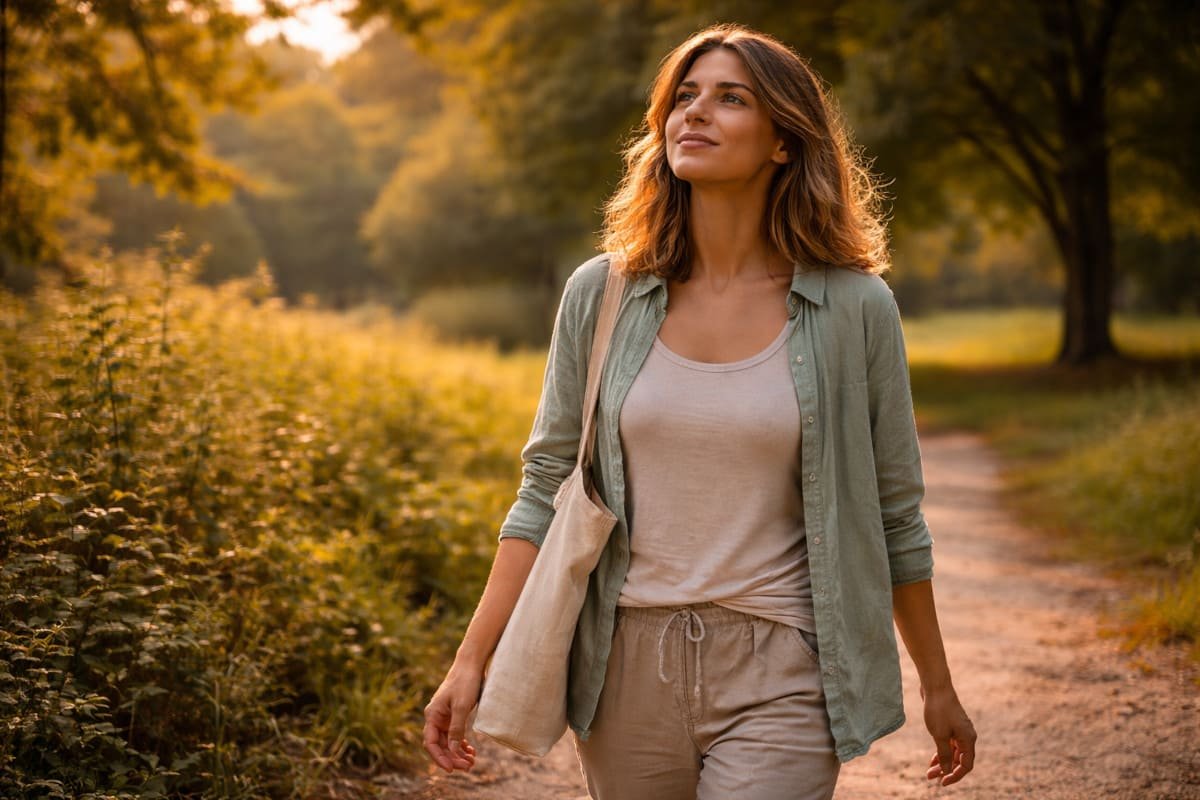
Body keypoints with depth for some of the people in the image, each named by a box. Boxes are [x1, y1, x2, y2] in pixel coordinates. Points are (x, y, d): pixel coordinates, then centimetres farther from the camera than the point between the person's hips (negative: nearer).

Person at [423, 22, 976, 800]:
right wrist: (471, 662, -2)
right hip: (629, 668, 3)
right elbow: (547, 493, 4)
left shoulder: (854, 308, -4)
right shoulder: (602, 295, 0)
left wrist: (939, 688, 12)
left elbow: (894, 515, 5)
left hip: (779, 677, -2)